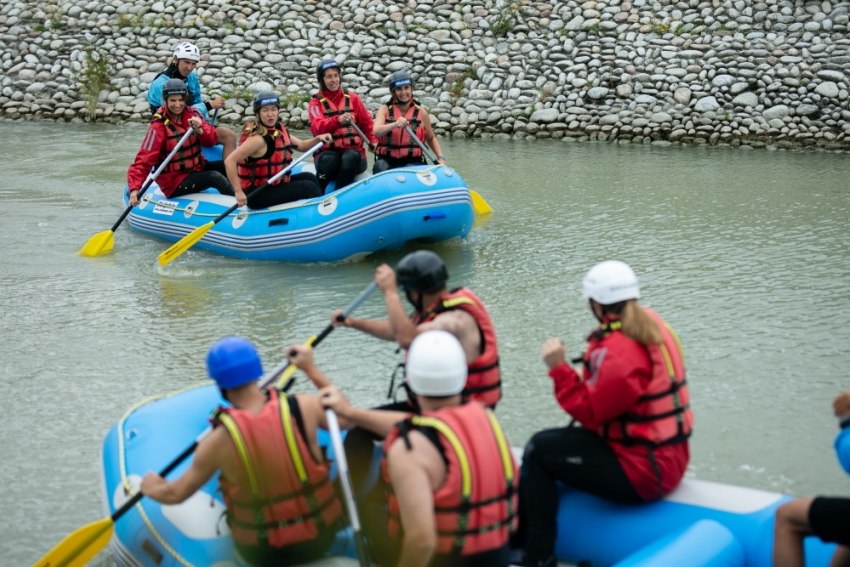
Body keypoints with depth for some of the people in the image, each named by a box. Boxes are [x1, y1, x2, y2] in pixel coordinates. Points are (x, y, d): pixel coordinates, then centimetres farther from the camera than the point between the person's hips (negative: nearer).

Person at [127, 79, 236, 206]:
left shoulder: (191, 114, 0)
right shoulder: (159, 127, -16)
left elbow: (212, 140, -5)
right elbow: (144, 160, -22)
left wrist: (199, 129, -28)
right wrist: (134, 189, -36)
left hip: (197, 168, 6)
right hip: (174, 181, -6)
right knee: (215, 177, -25)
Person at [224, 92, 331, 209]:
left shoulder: (280, 131, 4)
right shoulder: (259, 139, -23)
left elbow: (301, 146, 19)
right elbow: (229, 161, -29)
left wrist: (318, 139, -1)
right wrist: (238, 192, -31)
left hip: (274, 184, 10)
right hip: (257, 195, -10)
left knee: (309, 177, 18)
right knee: (308, 187, -9)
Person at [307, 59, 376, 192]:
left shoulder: (352, 98, 13)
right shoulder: (316, 103, 4)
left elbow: (366, 122, 20)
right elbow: (317, 127, -15)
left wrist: (372, 140, 1)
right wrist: (337, 120, -34)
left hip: (353, 151, 1)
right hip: (328, 152, -1)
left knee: (351, 157, -36)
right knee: (328, 160, -38)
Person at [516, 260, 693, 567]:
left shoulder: (618, 352, -24)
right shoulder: (652, 324, 5)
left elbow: (589, 411, -18)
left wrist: (559, 368, -17)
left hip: (641, 472, -10)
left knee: (538, 451, -5)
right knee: (553, 440, 23)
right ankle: (518, 536, 28)